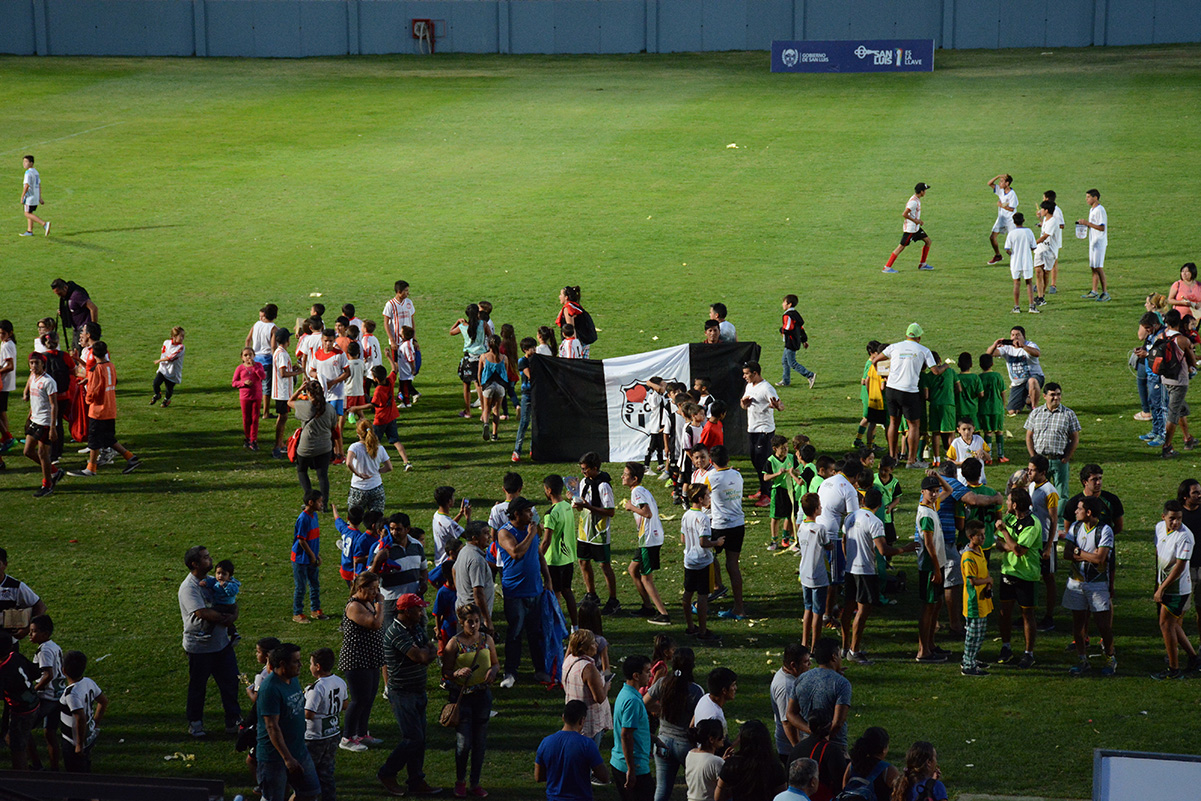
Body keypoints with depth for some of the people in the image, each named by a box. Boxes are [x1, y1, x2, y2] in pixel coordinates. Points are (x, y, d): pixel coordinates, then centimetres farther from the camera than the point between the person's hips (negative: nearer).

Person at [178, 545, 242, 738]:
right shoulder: (188, 588, -18)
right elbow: (203, 613, -27)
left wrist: (233, 616, -12)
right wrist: (225, 618, -16)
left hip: (221, 642, 7)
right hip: (199, 647, -7)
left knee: (230, 681, 10)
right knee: (197, 686, 8)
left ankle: (233, 721, 21)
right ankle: (195, 723, 22)